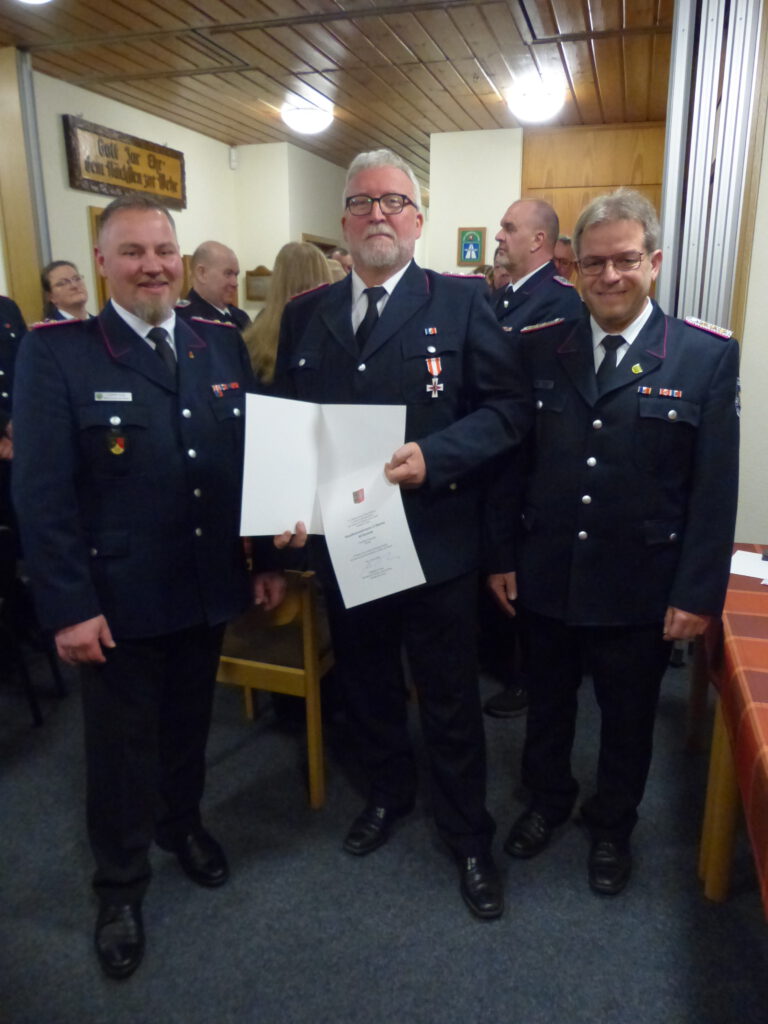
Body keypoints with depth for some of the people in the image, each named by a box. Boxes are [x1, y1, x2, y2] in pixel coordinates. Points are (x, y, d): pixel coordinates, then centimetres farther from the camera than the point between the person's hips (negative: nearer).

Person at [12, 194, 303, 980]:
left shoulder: (222, 346, 4)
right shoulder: (55, 353, -9)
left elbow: (252, 459, 5)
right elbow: (41, 493, -13)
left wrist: (267, 558, 4)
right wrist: (68, 606, -15)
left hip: (210, 587, 4)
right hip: (119, 599, -3)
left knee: (190, 723, 23)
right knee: (122, 743, 15)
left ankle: (182, 824, 51)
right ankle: (120, 885, 38)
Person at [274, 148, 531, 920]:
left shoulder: (462, 302, -5)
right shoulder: (305, 315, 6)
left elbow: (509, 407, -9)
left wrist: (432, 456, -23)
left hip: (435, 545, -3)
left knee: (450, 703, 12)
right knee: (366, 685, 22)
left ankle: (468, 836, 36)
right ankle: (387, 792, 49)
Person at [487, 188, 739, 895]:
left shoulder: (708, 355, -7)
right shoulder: (540, 348, -1)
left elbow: (715, 486, -8)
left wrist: (698, 592, -9)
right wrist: (504, 555, 1)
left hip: (642, 590, -1)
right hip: (548, 577, 2)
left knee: (628, 717, 18)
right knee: (547, 702, 21)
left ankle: (612, 824, 44)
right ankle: (547, 799, 48)